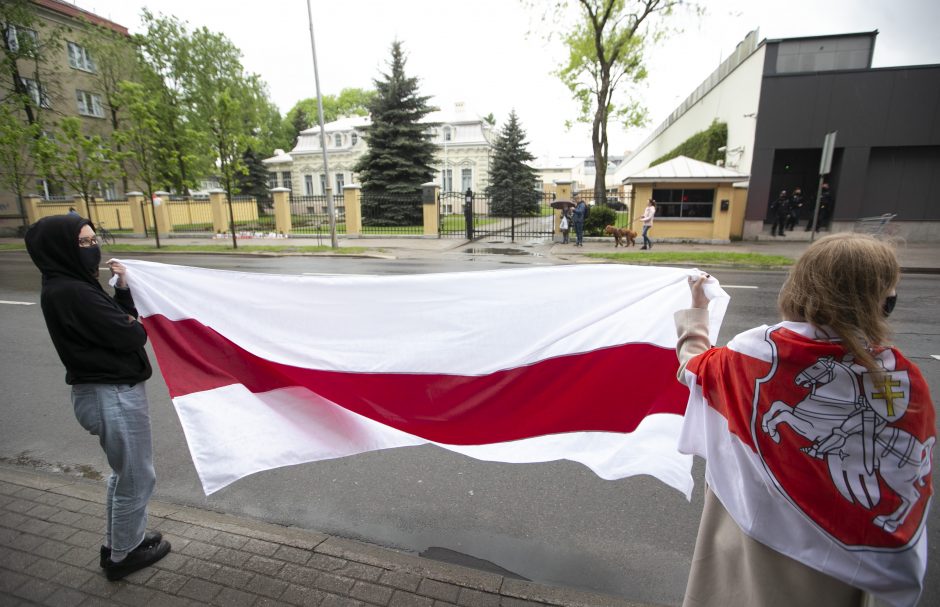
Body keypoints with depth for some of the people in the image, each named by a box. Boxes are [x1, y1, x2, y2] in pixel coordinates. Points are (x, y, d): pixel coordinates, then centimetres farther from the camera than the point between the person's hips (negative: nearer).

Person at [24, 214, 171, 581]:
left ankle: (120, 540, 44)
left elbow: (121, 321, 9)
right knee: (135, 477, 9)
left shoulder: (71, 285, 7)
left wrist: (123, 289, -3)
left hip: (108, 389, 10)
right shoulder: (71, 292, -23)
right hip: (113, 396, -10)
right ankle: (123, 555, 30)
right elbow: (130, 336, -22)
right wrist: (136, 327, -1)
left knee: (124, 473, 26)